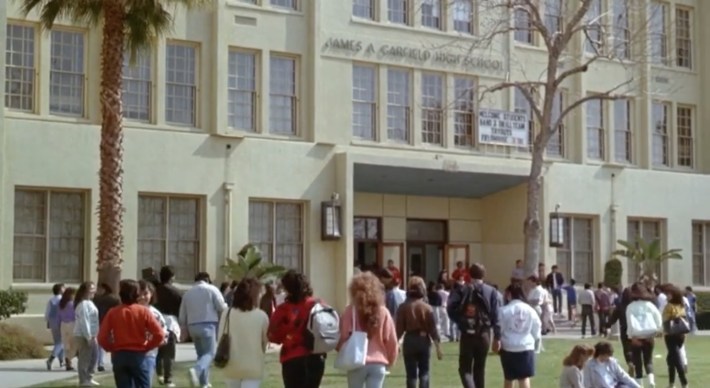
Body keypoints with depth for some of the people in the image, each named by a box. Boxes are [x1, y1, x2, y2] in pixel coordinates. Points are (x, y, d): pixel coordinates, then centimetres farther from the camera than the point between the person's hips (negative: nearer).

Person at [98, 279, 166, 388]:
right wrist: (146, 347, 2)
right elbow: (159, 334, -11)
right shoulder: (143, 311, -5)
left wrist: (112, 349, 8)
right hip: (139, 356, -2)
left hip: (119, 356, 2)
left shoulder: (113, 312, -2)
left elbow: (102, 337, -7)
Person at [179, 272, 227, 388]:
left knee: (201, 353, 17)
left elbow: (182, 316, 15)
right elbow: (222, 307, -6)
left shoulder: (188, 293, 14)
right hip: (208, 325, -5)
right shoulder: (212, 289, 0)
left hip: (193, 326, 5)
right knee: (210, 353, -5)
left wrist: (184, 330, 24)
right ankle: (196, 370, -32)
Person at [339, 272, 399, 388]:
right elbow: (392, 341, 2)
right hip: (378, 364, 1)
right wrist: (390, 360, 18)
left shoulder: (350, 312, -6)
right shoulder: (383, 312, -1)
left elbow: (342, 337, -5)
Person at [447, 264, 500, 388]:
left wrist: (459, 321, 2)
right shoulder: (491, 292, 4)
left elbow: (450, 308, -12)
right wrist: (497, 336, 1)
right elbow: (495, 316, -1)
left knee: (465, 368, 3)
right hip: (484, 334, 2)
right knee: (480, 368, 14)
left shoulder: (462, 290, 1)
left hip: (467, 334, -1)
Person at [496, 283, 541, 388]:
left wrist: (497, 344, 10)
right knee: (524, 377, 0)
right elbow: (536, 331, 7)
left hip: (508, 347, -1)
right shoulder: (530, 310, 1)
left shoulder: (504, 310, -7)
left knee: (508, 378, 15)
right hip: (526, 347, 1)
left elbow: (499, 330, -4)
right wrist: (536, 347, 20)